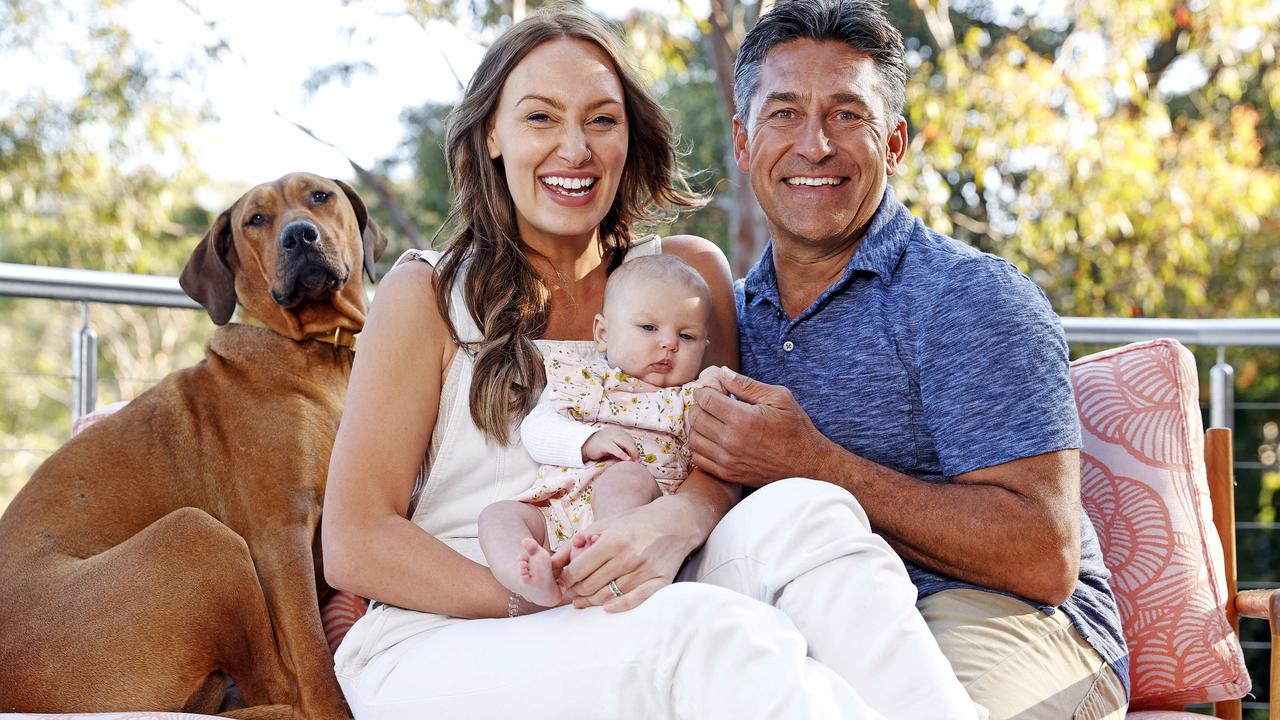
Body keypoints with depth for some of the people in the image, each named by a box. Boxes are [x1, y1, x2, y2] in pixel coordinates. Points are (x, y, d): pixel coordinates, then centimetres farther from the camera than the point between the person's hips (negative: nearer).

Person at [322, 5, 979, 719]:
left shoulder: (687, 272, 11)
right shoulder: (427, 295, 1)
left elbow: (722, 465, 4)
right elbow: (355, 545, -4)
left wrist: (675, 521, -22)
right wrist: (537, 605, -17)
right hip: (437, 646, -3)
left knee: (800, 512, -26)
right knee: (706, 630, -34)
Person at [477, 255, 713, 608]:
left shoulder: (691, 400, 17)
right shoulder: (580, 379, 19)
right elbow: (535, 430, 5)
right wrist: (587, 442, -12)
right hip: (558, 509, 3)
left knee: (624, 476, -31)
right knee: (498, 514, -20)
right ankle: (537, 584, -47)